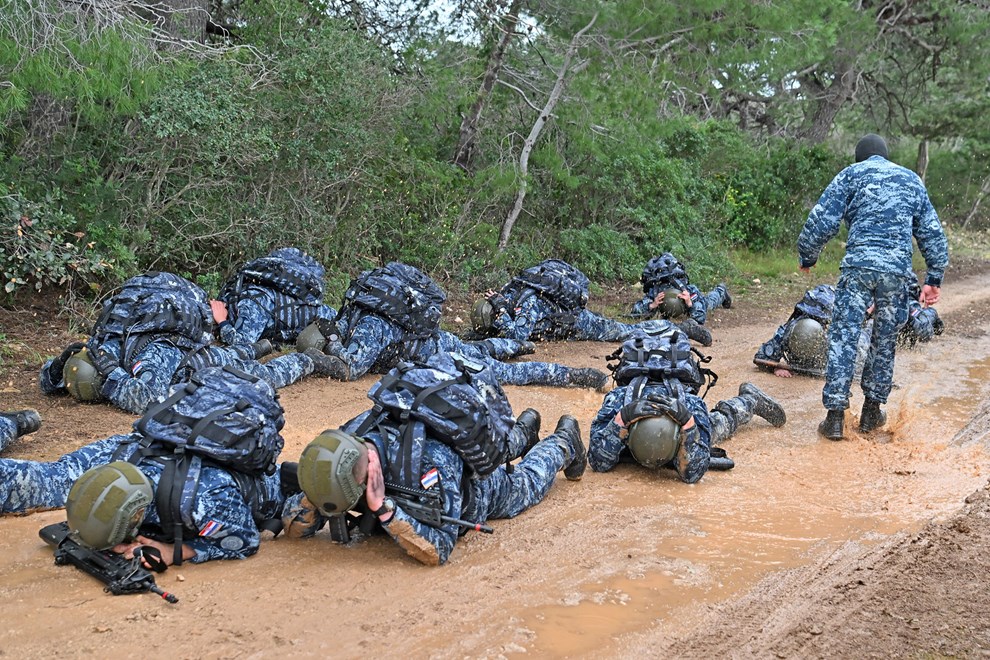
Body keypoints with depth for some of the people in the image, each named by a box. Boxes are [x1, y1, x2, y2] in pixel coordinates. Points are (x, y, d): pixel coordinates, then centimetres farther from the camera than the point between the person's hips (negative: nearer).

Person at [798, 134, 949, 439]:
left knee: (843, 336, -2)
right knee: (884, 341, 13)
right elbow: (932, 232, 21)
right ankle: (871, 413, 21)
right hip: (898, 270, 3)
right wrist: (934, 278, 23)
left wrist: (807, 257, 15)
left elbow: (823, 220, 2)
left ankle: (835, 416, -7)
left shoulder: (851, 174, 12)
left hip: (858, 265, -3)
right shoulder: (912, 180, 23)